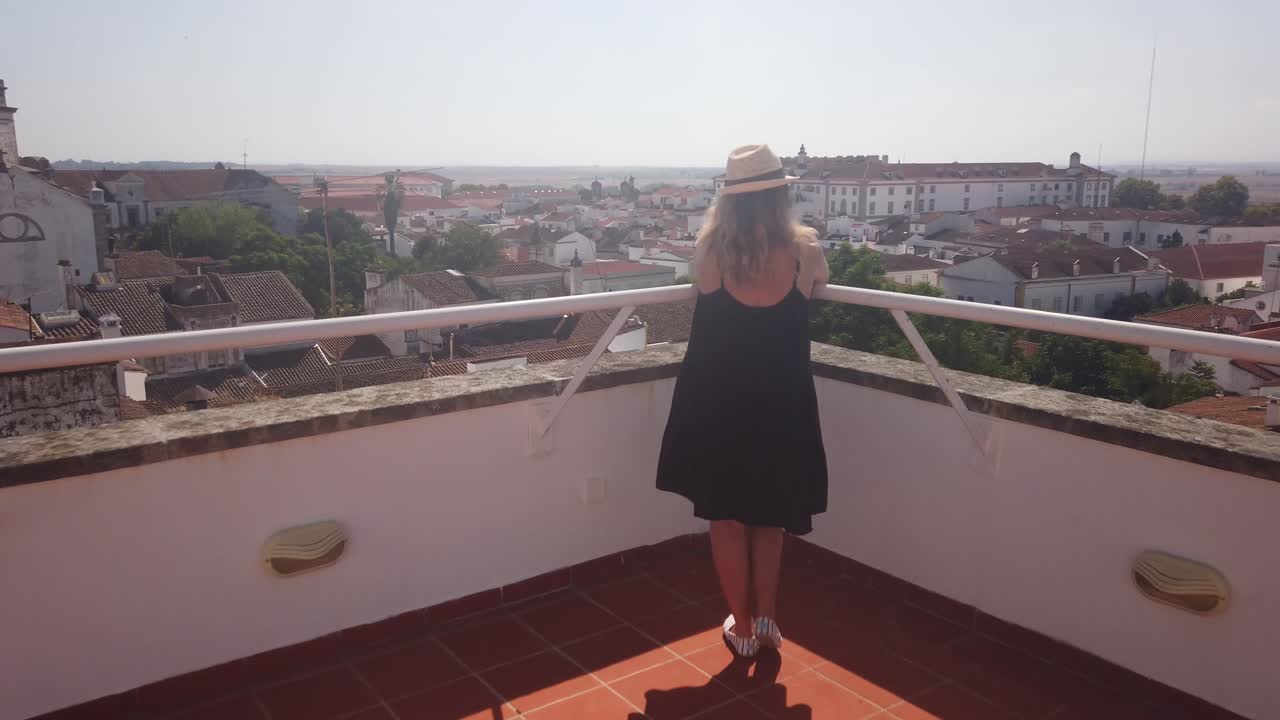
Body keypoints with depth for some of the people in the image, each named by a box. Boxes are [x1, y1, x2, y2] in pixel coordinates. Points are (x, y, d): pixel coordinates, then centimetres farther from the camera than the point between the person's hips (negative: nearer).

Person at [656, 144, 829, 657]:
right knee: (769, 514, 22)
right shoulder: (804, 251, -10)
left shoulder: (709, 251, -12)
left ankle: (742, 627, 25)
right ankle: (765, 617, 23)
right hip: (780, 406, 1)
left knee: (726, 518, 15)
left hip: (715, 404, -1)